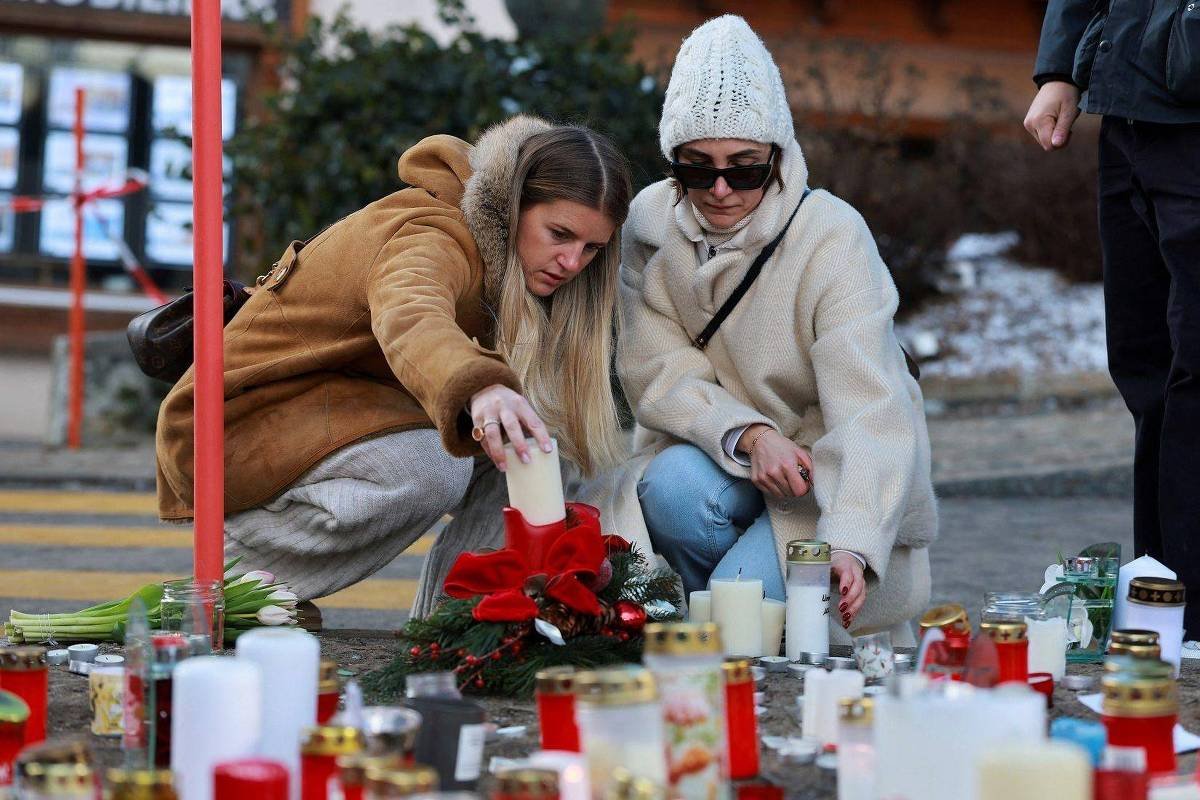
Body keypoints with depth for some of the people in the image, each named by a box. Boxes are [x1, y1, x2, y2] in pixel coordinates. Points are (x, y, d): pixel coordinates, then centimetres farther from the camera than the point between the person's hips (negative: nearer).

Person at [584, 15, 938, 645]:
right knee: (675, 487, -30)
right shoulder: (651, 224, -8)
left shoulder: (832, 237, -21)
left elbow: (869, 410, -30)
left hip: (832, 477, -3)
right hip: (717, 455, 4)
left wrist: (850, 544, -45)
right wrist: (746, 435, -30)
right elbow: (659, 373, -10)